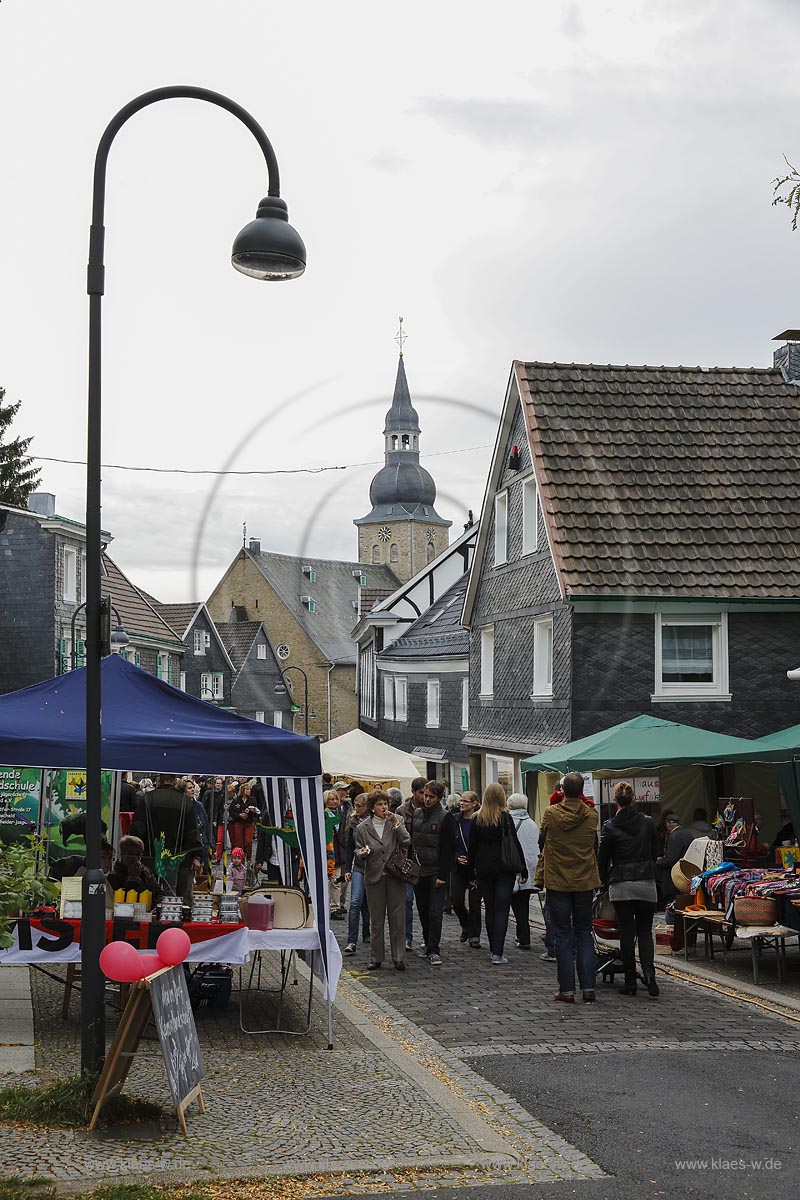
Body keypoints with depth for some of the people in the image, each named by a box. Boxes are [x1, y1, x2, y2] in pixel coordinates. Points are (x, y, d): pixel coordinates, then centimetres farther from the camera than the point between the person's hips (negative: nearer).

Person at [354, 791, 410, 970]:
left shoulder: (396, 822, 5)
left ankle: (399, 958, 5)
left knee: (397, 918, -1)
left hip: (394, 875, 0)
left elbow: (406, 842, -6)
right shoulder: (362, 827, 4)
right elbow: (358, 850, 10)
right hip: (374, 876, 0)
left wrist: (396, 824, -14)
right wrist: (363, 853, -12)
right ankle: (376, 958, 12)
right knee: (376, 920, 4)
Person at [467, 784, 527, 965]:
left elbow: (472, 847, 6)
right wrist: (523, 869, -2)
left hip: (484, 871, 3)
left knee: (490, 909, 14)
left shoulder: (476, 819, 2)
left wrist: (471, 874, 13)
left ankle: (494, 949, 20)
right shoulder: (505, 817, -8)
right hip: (504, 870, -3)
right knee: (501, 910, -3)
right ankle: (498, 953, -10)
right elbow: (515, 844, -8)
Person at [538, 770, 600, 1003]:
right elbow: (594, 846, 9)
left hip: (557, 881, -2)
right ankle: (588, 988, 6)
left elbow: (541, 844, 4)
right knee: (584, 934, 11)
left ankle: (567, 990, 4)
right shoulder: (591, 815, -6)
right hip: (584, 881, 2)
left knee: (563, 936, 4)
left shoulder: (551, 814, -10)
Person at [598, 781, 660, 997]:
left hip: (621, 885, -2)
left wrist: (604, 881, 17)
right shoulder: (648, 822, 2)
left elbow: (603, 859, 1)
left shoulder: (610, 827, -6)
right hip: (647, 883, 2)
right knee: (645, 930, 9)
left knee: (627, 932, 5)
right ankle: (649, 972, -12)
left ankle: (630, 981, 7)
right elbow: (655, 852, 9)